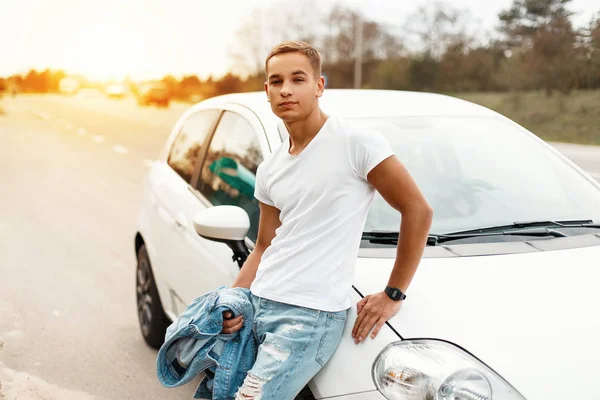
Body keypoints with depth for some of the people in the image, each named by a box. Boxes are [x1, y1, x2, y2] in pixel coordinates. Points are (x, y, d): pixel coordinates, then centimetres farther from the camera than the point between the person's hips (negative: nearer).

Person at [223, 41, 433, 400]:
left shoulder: (356, 143, -10)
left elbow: (418, 211, -8)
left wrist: (393, 294, -6)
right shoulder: (270, 170, 12)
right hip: (258, 303, 7)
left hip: (311, 315, -7)